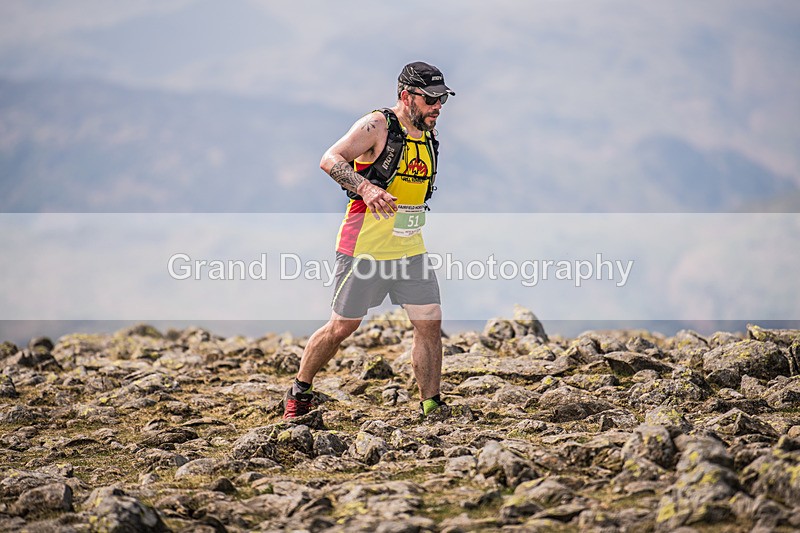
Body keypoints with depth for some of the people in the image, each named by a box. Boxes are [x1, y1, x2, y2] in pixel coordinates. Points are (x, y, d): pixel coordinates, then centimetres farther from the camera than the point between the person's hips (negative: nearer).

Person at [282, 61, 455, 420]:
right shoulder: (377, 126, -12)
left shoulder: (428, 136, 11)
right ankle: (299, 393, 20)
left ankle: (431, 409, 6)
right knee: (342, 327, 1)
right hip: (365, 248, -6)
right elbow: (330, 159, -23)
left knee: (430, 323, -1)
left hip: (410, 249, 6)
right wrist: (366, 188, -38)